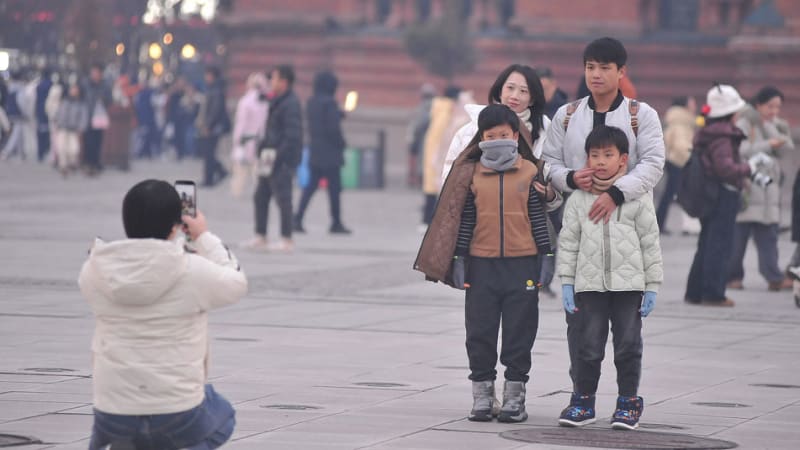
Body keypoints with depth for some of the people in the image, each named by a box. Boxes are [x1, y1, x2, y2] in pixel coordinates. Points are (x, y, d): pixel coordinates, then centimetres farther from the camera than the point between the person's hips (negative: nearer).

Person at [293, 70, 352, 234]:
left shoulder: (311, 102, 8)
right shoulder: (329, 103, -16)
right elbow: (333, 128, -19)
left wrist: (339, 114, 21)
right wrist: (341, 143, -4)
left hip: (314, 151, 7)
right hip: (330, 153, -7)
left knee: (311, 185, 8)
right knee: (334, 187, 2)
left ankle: (298, 218, -4)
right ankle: (336, 223, 8)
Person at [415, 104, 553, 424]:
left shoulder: (529, 172, 1)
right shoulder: (473, 175, 3)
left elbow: (538, 216, 4)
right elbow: (464, 219, 5)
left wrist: (545, 255, 1)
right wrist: (459, 258, 2)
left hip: (522, 263, -1)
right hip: (482, 263, 1)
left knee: (519, 332, 3)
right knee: (480, 332, 5)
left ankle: (514, 397, 12)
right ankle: (482, 396, 13)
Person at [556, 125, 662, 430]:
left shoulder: (637, 197, 1)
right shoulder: (578, 200, 5)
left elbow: (650, 243, 3)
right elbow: (568, 242, 7)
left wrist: (652, 286, 0)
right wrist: (566, 283, 1)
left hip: (628, 284, -1)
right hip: (589, 285, 1)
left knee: (628, 346, 3)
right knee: (588, 346, 3)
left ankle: (628, 402, 14)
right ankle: (583, 400, 15)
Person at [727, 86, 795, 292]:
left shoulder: (776, 126, 15)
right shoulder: (744, 124, -4)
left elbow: (785, 150, 0)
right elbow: (740, 150, -18)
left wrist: (769, 127, -8)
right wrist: (768, 145, -16)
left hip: (769, 188, 5)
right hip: (746, 184, -5)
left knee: (768, 235, 1)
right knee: (739, 233, -1)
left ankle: (774, 277, -4)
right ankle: (733, 275, 7)